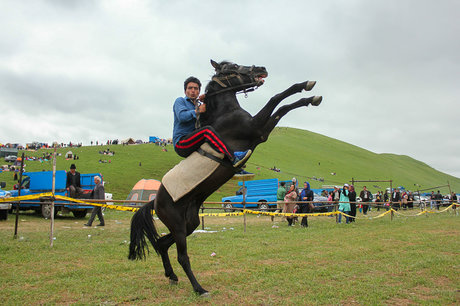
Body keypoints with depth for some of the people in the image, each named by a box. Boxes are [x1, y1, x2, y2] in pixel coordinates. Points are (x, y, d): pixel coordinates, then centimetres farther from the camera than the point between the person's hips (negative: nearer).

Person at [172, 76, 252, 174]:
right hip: (181, 143, -8)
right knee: (207, 130, -31)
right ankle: (234, 159, -42)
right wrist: (198, 111, -14)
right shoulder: (180, 101, 4)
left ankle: (238, 169, -12)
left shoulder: (200, 105, 24)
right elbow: (181, 116, -16)